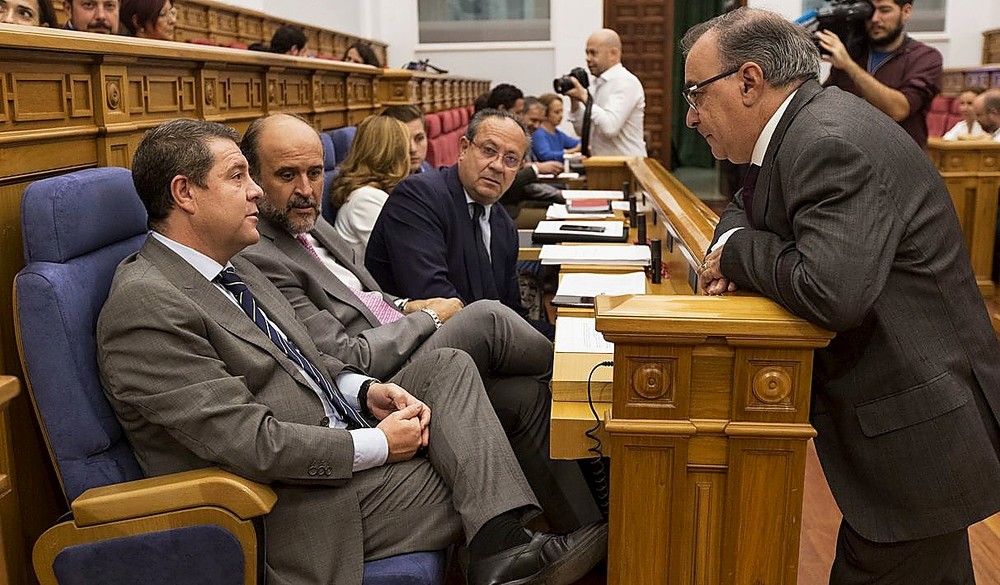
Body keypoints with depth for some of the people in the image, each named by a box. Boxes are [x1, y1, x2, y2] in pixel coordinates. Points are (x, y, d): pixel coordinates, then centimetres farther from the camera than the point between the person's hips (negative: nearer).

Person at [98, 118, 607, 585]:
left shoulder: (230, 268, 11)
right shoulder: (145, 305, -20)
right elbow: (249, 441, -26)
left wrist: (366, 391, -1)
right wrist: (377, 444, -18)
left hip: (336, 440, 9)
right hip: (304, 501, -9)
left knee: (447, 367, -6)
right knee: (480, 477, -7)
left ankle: (501, 544, -15)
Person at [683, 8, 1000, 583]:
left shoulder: (831, 144, -23)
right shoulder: (802, 126, 7)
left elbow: (830, 291, -35)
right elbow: (747, 208, 21)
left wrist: (738, 251, -16)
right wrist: (733, 248, -3)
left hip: (915, 435, -9)